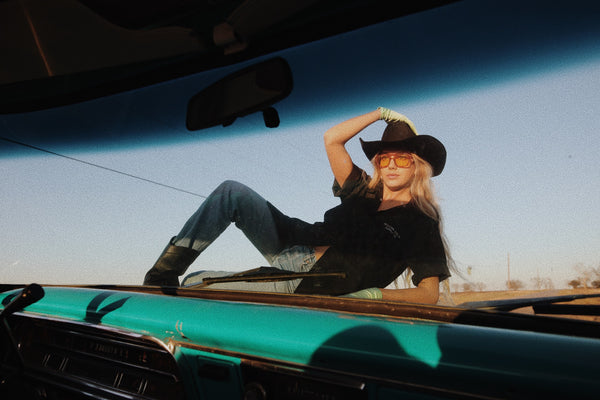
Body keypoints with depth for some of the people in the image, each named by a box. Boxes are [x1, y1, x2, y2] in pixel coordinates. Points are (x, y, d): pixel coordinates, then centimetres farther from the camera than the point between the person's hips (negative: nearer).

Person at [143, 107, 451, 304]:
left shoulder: (420, 225, -5)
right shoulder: (364, 192, 9)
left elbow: (430, 293, -12)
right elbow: (331, 139, 3)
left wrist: (378, 294, -28)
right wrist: (382, 113, 6)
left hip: (311, 285, -6)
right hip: (294, 248, 6)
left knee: (195, 283, -15)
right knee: (232, 192, -14)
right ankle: (165, 271, -13)